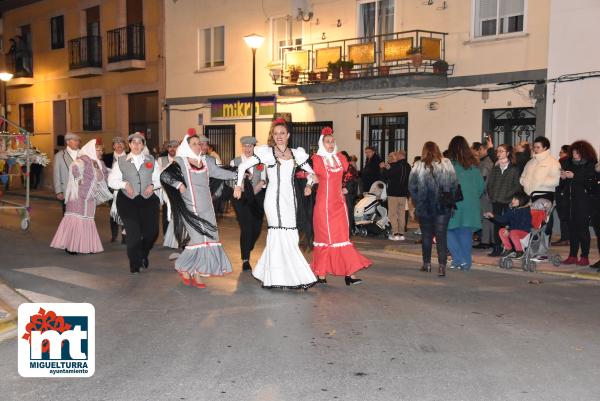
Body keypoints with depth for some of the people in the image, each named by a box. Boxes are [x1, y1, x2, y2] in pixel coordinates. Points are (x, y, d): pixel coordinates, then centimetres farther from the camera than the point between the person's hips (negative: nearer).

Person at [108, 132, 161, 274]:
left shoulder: (151, 160, 11)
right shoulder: (121, 161, 7)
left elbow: (158, 179, 13)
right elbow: (111, 181, 6)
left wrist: (152, 185, -7)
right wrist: (125, 184, -10)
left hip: (148, 200, 2)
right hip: (127, 200, -2)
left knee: (152, 231, -3)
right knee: (133, 233, -4)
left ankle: (143, 255, 29)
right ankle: (134, 264, 14)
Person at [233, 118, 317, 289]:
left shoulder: (296, 154, 13)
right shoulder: (266, 152, 2)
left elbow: (311, 172, 23)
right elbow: (243, 166, 4)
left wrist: (309, 185, 6)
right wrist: (238, 185, -4)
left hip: (289, 198, 5)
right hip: (274, 197, -5)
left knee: (285, 236, 4)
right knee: (280, 234, -10)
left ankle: (265, 271, 19)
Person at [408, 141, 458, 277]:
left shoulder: (418, 167, -7)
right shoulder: (446, 164, -3)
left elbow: (412, 187, -5)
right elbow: (454, 185, -1)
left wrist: (417, 202, 5)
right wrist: (450, 201, 9)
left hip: (424, 207, 0)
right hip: (443, 207, 0)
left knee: (426, 235, 14)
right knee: (441, 236, 2)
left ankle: (427, 263, 22)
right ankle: (442, 266, -7)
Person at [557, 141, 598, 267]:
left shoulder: (591, 166, -2)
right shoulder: (569, 164, 15)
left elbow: (592, 183, -16)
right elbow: (563, 184, 21)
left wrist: (574, 176, -16)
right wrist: (563, 177, 0)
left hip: (584, 203, -5)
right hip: (570, 202, 5)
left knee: (583, 228, -3)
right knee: (572, 229, 6)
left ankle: (584, 257, 4)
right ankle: (572, 256, 10)